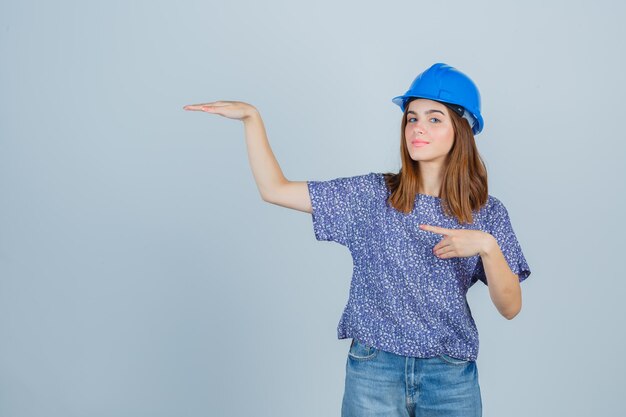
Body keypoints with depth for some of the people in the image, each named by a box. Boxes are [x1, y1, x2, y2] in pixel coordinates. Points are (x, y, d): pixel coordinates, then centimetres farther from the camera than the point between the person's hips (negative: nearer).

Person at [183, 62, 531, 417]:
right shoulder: (372, 195, -2)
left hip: (451, 378, 0)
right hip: (374, 371, 0)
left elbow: (510, 308, -5)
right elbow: (274, 189, -2)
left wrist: (487, 246, -21)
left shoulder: (487, 213, -2)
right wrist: (252, 117, -10)